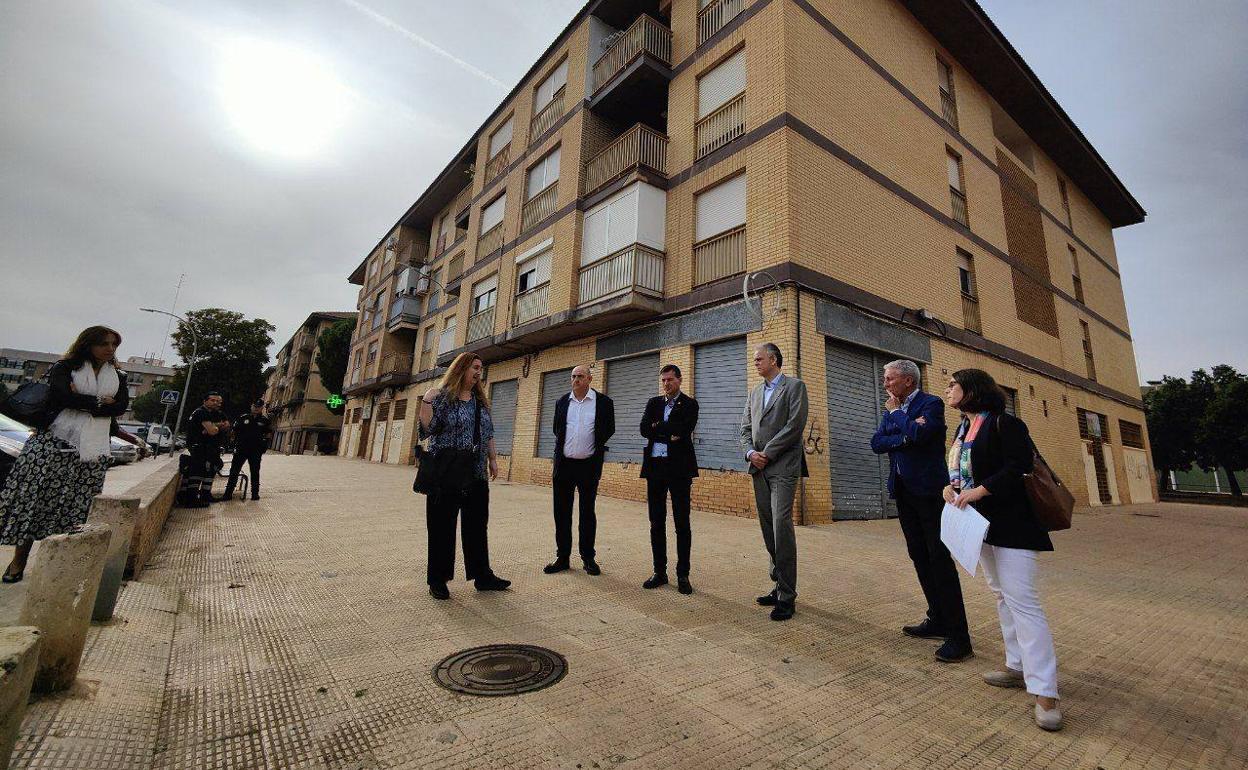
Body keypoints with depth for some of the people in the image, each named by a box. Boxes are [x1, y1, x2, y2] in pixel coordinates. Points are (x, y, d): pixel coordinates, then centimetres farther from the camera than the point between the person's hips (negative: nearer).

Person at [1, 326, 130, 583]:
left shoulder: (118, 376, 13)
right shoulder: (65, 367, 5)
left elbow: (121, 406, -1)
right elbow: (62, 395, -13)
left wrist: (82, 402, -9)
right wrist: (100, 402, -6)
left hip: (93, 448, 2)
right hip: (55, 441, -1)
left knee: (76, 504, 0)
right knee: (34, 495, -1)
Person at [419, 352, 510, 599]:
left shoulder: (481, 401, 12)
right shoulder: (442, 397, -3)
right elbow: (428, 430, -11)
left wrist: (493, 459, 13)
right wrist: (426, 402, -21)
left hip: (477, 475, 5)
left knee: (478, 526, 11)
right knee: (442, 527, 4)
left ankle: (482, 575, 21)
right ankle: (437, 580, 18)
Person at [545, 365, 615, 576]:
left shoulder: (603, 402, -3)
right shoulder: (562, 401, 7)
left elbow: (609, 430, 6)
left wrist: (594, 446, 8)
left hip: (589, 465, -3)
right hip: (563, 464, 3)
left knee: (587, 513, 7)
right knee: (562, 512, 8)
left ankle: (588, 558, 18)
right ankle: (562, 557, 20)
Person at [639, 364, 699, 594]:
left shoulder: (689, 404, 1)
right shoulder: (653, 403, 13)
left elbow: (684, 431, -16)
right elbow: (644, 429, -2)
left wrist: (657, 426, -7)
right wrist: (670, 432, -11)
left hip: (679, 468, -4)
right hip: (655, 467, 4)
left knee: (682, 523, 3)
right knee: (656, 523, 9)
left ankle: (683, 575, 14)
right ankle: (659, 572, 21)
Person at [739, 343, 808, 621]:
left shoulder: (795, 386, -1)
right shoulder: (755, 392, 19)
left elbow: (795, 426, -11)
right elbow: (746, 428, 15)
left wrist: (767, 453, -11)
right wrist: (750, 452, -4)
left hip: (783, 467, -6)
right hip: (759, 469, 7)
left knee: (781, 527, -10)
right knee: (768, 530, 10)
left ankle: (787, 596, -1)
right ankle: (779, 585, 21)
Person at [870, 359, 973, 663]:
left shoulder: (931, 404, -8)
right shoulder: (891, 410, 12)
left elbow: (917, 434, -25)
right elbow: (876, 443, 0)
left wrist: (897, 413, -10)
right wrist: (905, 436, -14)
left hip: (928, 490, -7)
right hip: (903, 491, 7)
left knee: (939, 558, -5)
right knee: (919, 557, 12)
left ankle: (958, 635, 3)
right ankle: (937, 621, 24)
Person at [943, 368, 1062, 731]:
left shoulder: (1004, 424, -14)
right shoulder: (964, 429, 12)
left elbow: (1019, 467, -21)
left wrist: (979, 490, -24)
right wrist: (951, 486, -2)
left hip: (1011, 524, -9)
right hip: (983, 523, 9)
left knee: (1022, 599, -10)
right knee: (1002, 595, 15)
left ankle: (1045, 692, -3)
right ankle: (1018, 667, 26)